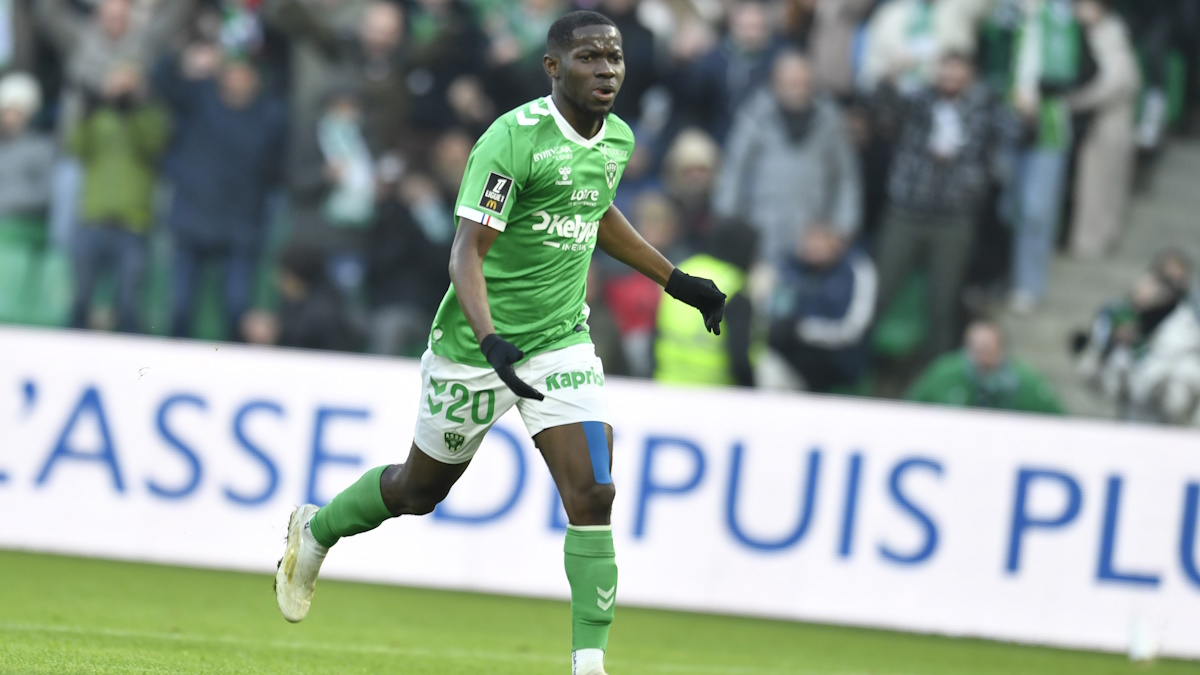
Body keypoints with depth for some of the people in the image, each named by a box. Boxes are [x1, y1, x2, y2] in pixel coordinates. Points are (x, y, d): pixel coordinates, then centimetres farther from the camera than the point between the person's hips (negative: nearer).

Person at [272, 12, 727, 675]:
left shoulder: (617, 139, 2)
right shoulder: (513, 138, -22)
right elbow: (465, 254, -26)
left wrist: (676, 280, 26)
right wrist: (491, 341, -40)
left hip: (563, 343, 5)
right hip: (476, 347, -5)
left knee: (592, 495, -12)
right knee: (420, 488, 15)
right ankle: (315, 529, 44)